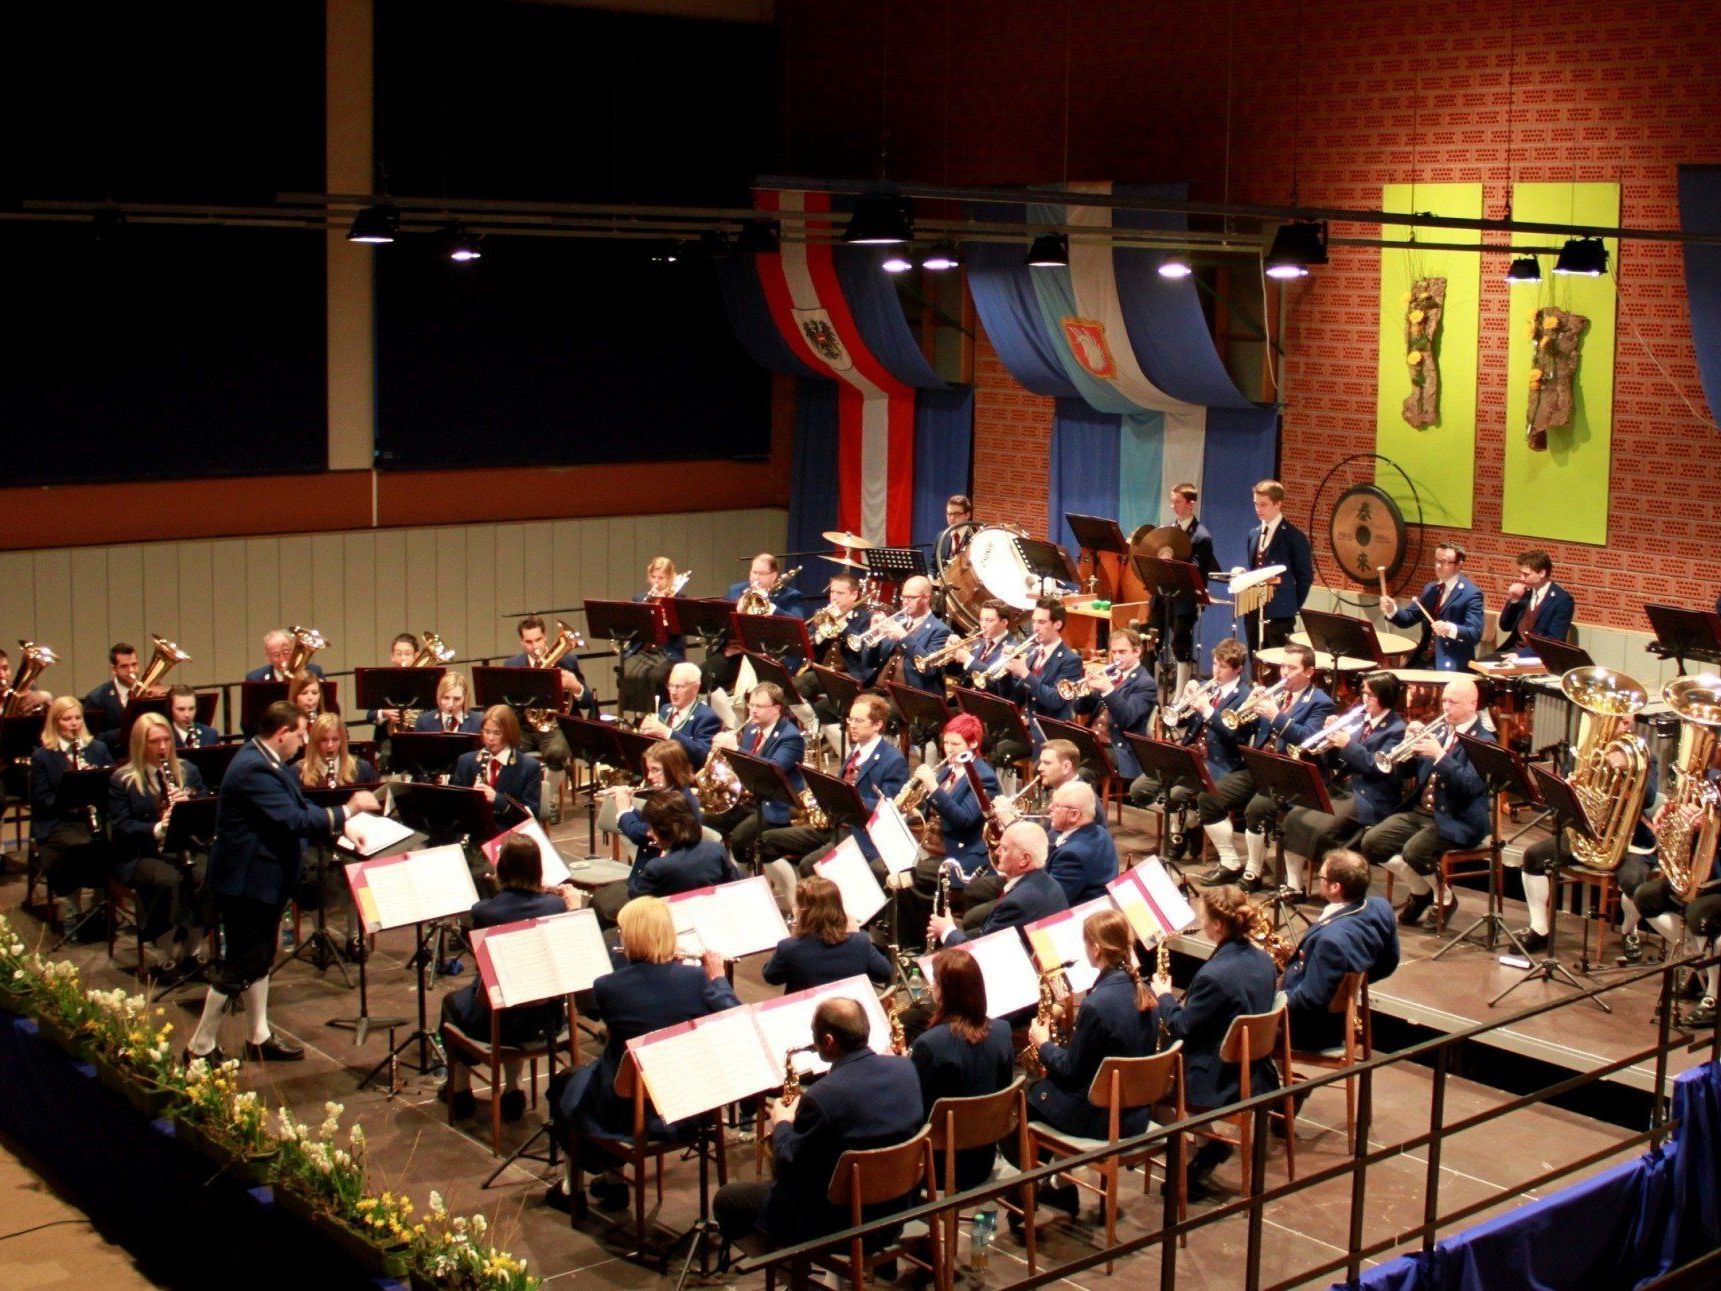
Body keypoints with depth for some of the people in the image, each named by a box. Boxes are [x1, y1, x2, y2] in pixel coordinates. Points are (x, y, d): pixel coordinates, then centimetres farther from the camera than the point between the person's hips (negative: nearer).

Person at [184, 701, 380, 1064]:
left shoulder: (267, 761, 7)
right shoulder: (254, 769, -26)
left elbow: (298, 806, 15)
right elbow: (294, 820, -30)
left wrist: (341, 826, 5)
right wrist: (348, 809, -22)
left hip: (265, 878, 11)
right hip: (247, 882, -11)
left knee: (260, 959, 18)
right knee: (240, 966, -2)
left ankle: (260, 1038, 29)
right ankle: (200, 1047, 8)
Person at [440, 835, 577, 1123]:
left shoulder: (483, 911, -18)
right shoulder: (555, 905, -14)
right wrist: (573, 904, 19)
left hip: (491, 1023, -2)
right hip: (543, 1021, 2)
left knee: (452, 1002, 32)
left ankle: (460, 1090, 41)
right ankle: (513, 1090, 40)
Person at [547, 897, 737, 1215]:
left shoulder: (607, 987, -19)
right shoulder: (697, 978, -15)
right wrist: (718, 977, 13)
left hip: (627, 1114, -4)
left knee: (562, 1085, 28)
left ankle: (572, 1187, 40)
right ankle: (614, 1180, 42)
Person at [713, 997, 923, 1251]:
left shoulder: (820, 1097, -28)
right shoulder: (907, 1069, -8)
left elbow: (790, 1166, -17)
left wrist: (782, 1125, 4)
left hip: (837, 1227, -8)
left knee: (726, 1199, 10)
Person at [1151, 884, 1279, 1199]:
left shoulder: (1213, 974, -27)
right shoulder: (1263, 960, -1)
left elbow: (1180, 1027, -15)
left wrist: (1164, 996, 2)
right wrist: (1184, 1001, 13)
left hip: (1220, 1087, -8)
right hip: (1257, 1076, 8)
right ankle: (1210, 1150, 24)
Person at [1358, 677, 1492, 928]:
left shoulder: (1483, 741, -8)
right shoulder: (1442, 733, 13)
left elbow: (1471, 786, -23)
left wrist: (1439, 755, -27)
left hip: (1457, 821, -7)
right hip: (1422, 811, 7)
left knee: (1414, 851, -31)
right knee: (1371, 842, -8)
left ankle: (1445, 898, -1)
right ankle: (1420, 891, 12)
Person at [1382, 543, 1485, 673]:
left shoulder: (1471, 593, -9)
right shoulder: (1430, 589, 15)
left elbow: (1475, 634, -18)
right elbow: (1409, 618, 15)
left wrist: (1450, 629, -36)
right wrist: (1392, 610, -7)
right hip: (1427, 662, 7)